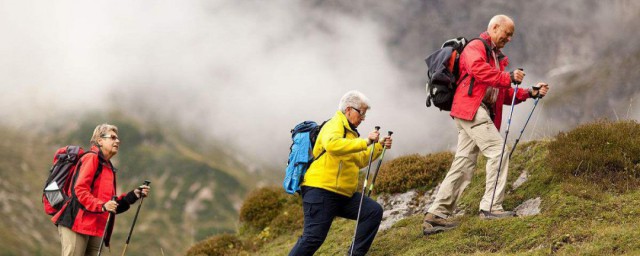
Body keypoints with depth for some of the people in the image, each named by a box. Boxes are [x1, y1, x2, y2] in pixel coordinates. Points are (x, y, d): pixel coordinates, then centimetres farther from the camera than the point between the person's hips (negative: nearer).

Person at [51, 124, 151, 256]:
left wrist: (133, 195, 11)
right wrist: (102, 205, -24)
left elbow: (112, 205, 22)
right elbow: (79, 190, -14)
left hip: (96, 230, 9)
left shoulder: (109, 168, 22)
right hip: (76, 224, -9)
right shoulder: (91, 158, -3)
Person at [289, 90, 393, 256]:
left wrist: (379, 147, 17)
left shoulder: (348, 131, 22)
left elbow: (360, 160, 30)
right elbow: (332, 145, -33)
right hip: (320, 191, -10)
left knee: (374, 211, -2)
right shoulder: (334, 125, -9)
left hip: (344, 195, 10)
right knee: (313, 239, -14)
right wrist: (365, 142, -32)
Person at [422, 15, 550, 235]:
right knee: (498, 151, -15)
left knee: (464, 164, 5)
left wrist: (530, 93, 14)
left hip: (482, 113, 9)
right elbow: (479, 69, -23)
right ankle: (491, 207, -16)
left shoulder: (497, 57, 28)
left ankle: (436, 215, 4)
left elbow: (504, 95, 26)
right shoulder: (475, 48, 0)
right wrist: (508, 78, -23)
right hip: (471, 108, -9)